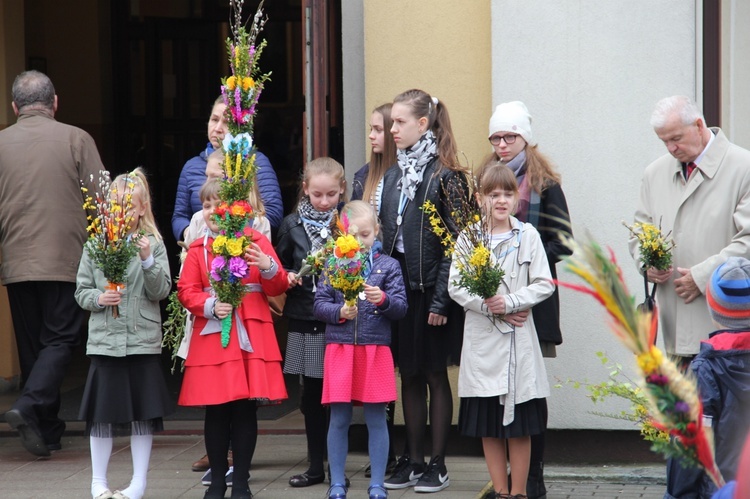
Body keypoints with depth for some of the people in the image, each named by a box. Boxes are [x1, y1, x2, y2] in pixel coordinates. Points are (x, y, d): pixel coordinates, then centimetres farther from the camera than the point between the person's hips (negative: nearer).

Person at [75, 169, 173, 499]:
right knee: (102, 413, 5)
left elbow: (161, 291, -5)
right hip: (105, 341, 0)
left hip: (143, 341, 0)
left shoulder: (153, 244, 0)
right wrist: (98, 298, -13)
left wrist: (148, 259, -18)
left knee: (144, 412, 6)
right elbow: (81, 291, 6)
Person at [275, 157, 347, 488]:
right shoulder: (292, 225, 7)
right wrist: (286, 278, -5)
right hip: (305, 320, 3)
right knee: (311, 396, 9)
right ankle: (316, 465, 18)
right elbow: (278, 265, 14)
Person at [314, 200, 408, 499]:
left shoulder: (388, 266, 2)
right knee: (339, 420, 5)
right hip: (339, 348, 1)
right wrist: (339, 312, -15)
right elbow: (319, 305, 3)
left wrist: (383, 300, -21)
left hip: (375, 349, -1)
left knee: (376, 419, 4)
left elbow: (401, 307, -1)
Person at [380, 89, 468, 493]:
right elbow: (385, 234, 14)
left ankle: (437, 464, 9)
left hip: (431, 288, -6)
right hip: (398, 285, 6)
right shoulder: (393, 176, 11)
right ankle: (413, 461, 17)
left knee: (434, 375, 2)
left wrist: (441, 300, -16)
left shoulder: (445, 175, -9)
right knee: (409, 375, 10)